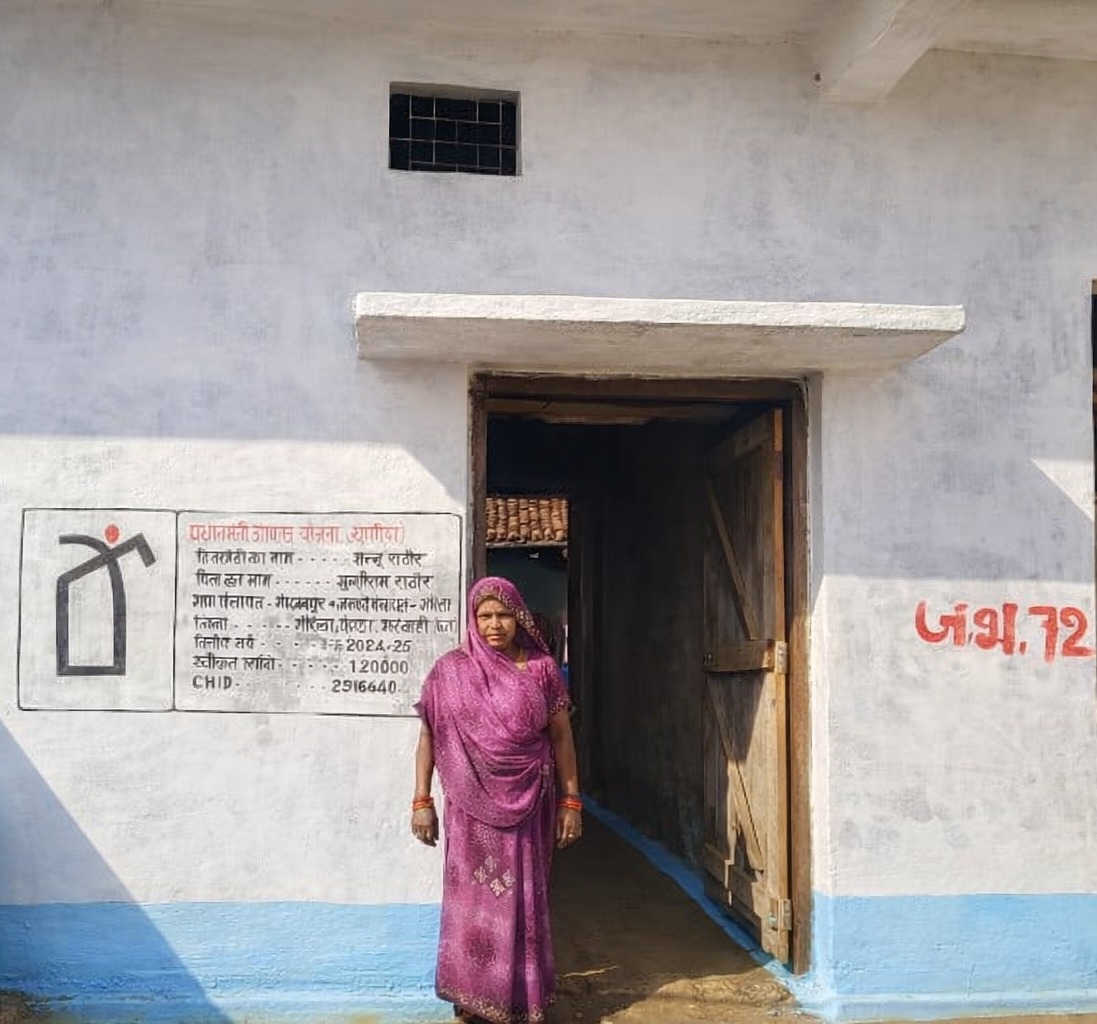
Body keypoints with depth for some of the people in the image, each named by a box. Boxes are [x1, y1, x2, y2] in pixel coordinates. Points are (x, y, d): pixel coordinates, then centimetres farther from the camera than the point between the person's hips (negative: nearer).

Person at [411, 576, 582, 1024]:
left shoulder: (541, 669, 1)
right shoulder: (450, 671, -1)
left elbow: (561, 736, 5)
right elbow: (429, 735, 2)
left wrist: (571, 801, 2)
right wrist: (421, 801, -2)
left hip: (527, 803, 1)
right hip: (473, 804, 0)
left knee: (522, 899, 8)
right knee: (472, 900, 5)